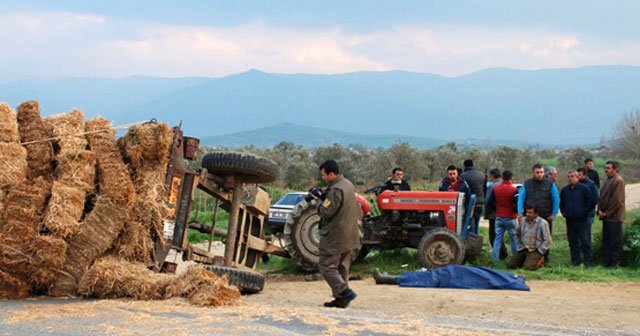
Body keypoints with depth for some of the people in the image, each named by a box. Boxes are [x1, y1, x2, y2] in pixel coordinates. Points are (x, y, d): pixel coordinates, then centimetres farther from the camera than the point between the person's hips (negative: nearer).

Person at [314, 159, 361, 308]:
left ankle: (344, 291, -14)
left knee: (327, 266, -2)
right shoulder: (348, 185, 9)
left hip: (334, 237, -9)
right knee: (342, 267, 13)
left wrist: (319, 203, -4)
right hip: (349, 236, 9)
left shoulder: (336, 190, -22)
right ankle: (341, 299, 15)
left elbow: (326, 212, -23)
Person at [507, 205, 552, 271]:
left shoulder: (542, 223, -12)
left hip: (535, 250, -5)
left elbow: (547, 240, -10)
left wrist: (539, 252, -10)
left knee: (528, 267, -26)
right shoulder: (522, 220, 3)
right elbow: (517, 234, 18)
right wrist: (519, 247, 11)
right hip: (523, 250, 5)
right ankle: (526, 260, 18)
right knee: (510, 265, -6)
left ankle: (539, 262, 6)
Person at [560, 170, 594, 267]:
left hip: (582, 219, -5)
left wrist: (585, 211, -4)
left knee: (585, 241, -5)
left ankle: (588, 261, -2)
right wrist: (564, 212, 11)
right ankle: (575, 260, 14)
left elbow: (591, 201, 0)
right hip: (570, 220, 5)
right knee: (573, 241, 7)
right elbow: (561, 203, 24)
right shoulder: (564, 190, 11)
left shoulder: (584, 188, -3)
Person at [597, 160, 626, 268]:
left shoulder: (618, 181, -13)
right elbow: (601, 196, 18)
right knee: (606, 240, 12)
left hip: (614, 216, -10)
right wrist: (600, 210, 3)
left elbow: (617, 200, -18)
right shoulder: (607, 180, 16)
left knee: (615, 240, -3)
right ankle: (607, 261, 19)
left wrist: (607, 213, -15)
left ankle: (615, 262, 2)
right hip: (606, 215, 10)